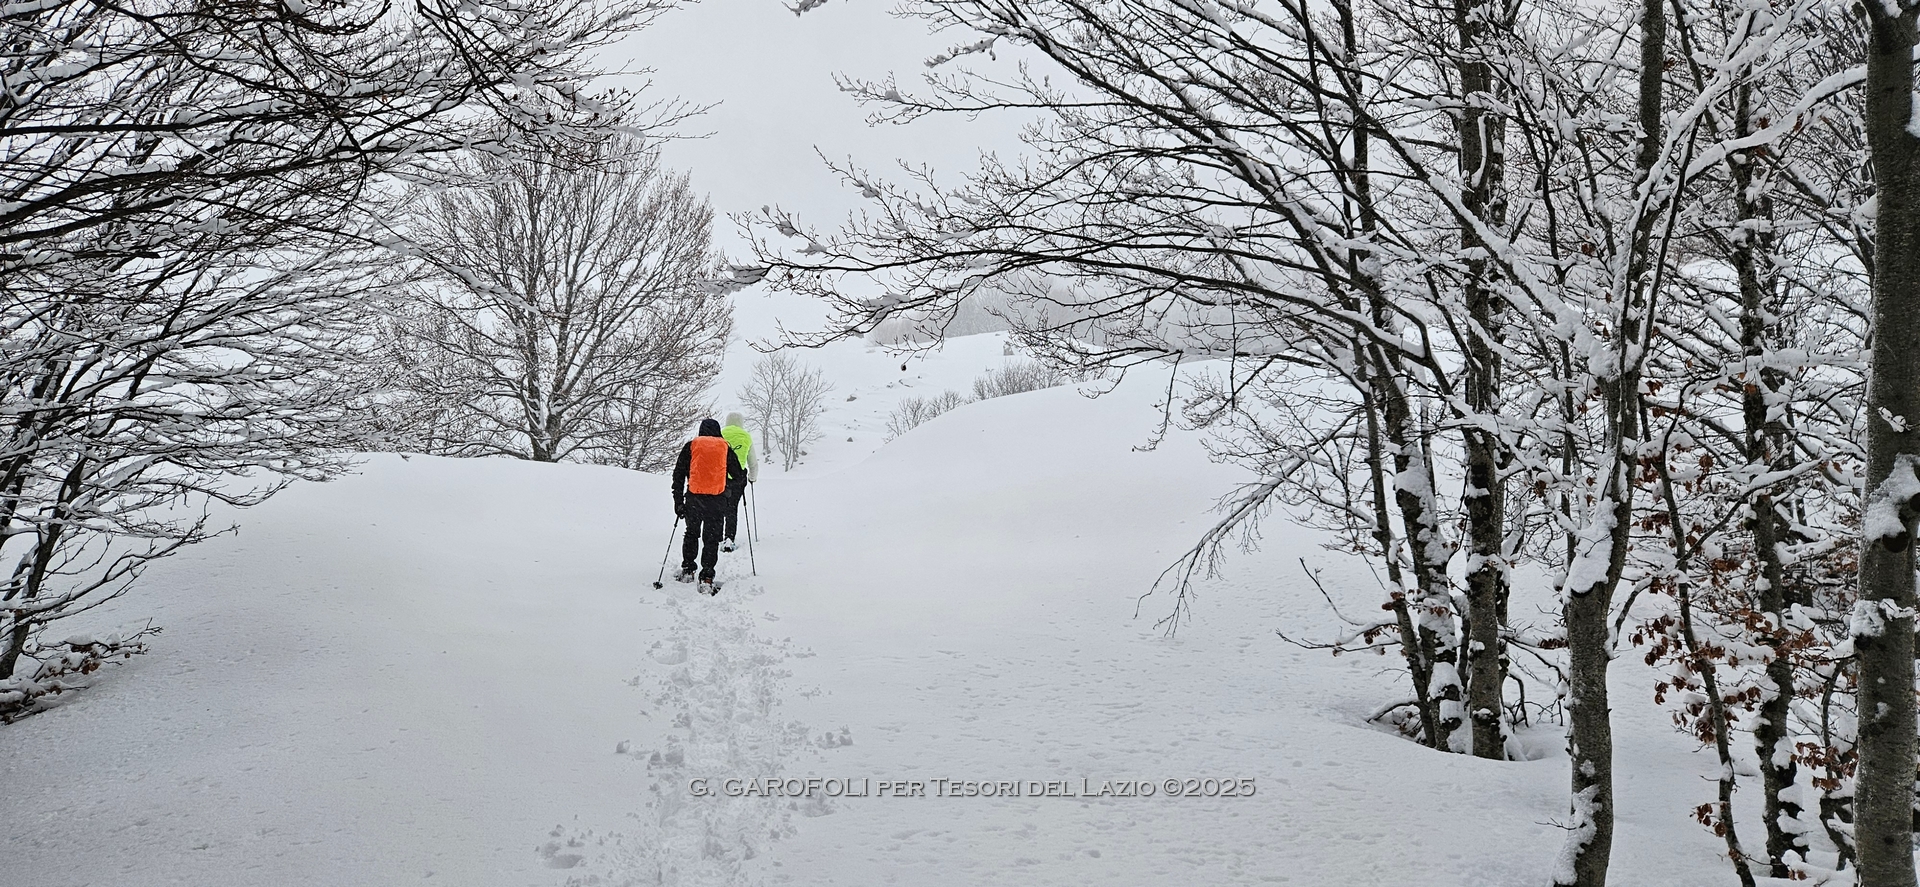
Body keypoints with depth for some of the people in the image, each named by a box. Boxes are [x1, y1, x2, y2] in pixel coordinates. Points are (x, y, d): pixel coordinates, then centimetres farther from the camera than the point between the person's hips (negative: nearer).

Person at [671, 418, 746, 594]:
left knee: (692, 533, 21)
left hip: (694, 497, 1)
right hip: (717, 500, -1)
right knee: (711, 538, 3)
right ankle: (706, 578, -5)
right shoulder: (725, 448, 10)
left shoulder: (691, 446, 10)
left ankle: (687, 571, 23)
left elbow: (678, 474, 7)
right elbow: (739, 477, 12)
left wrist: (678, 501, 10)